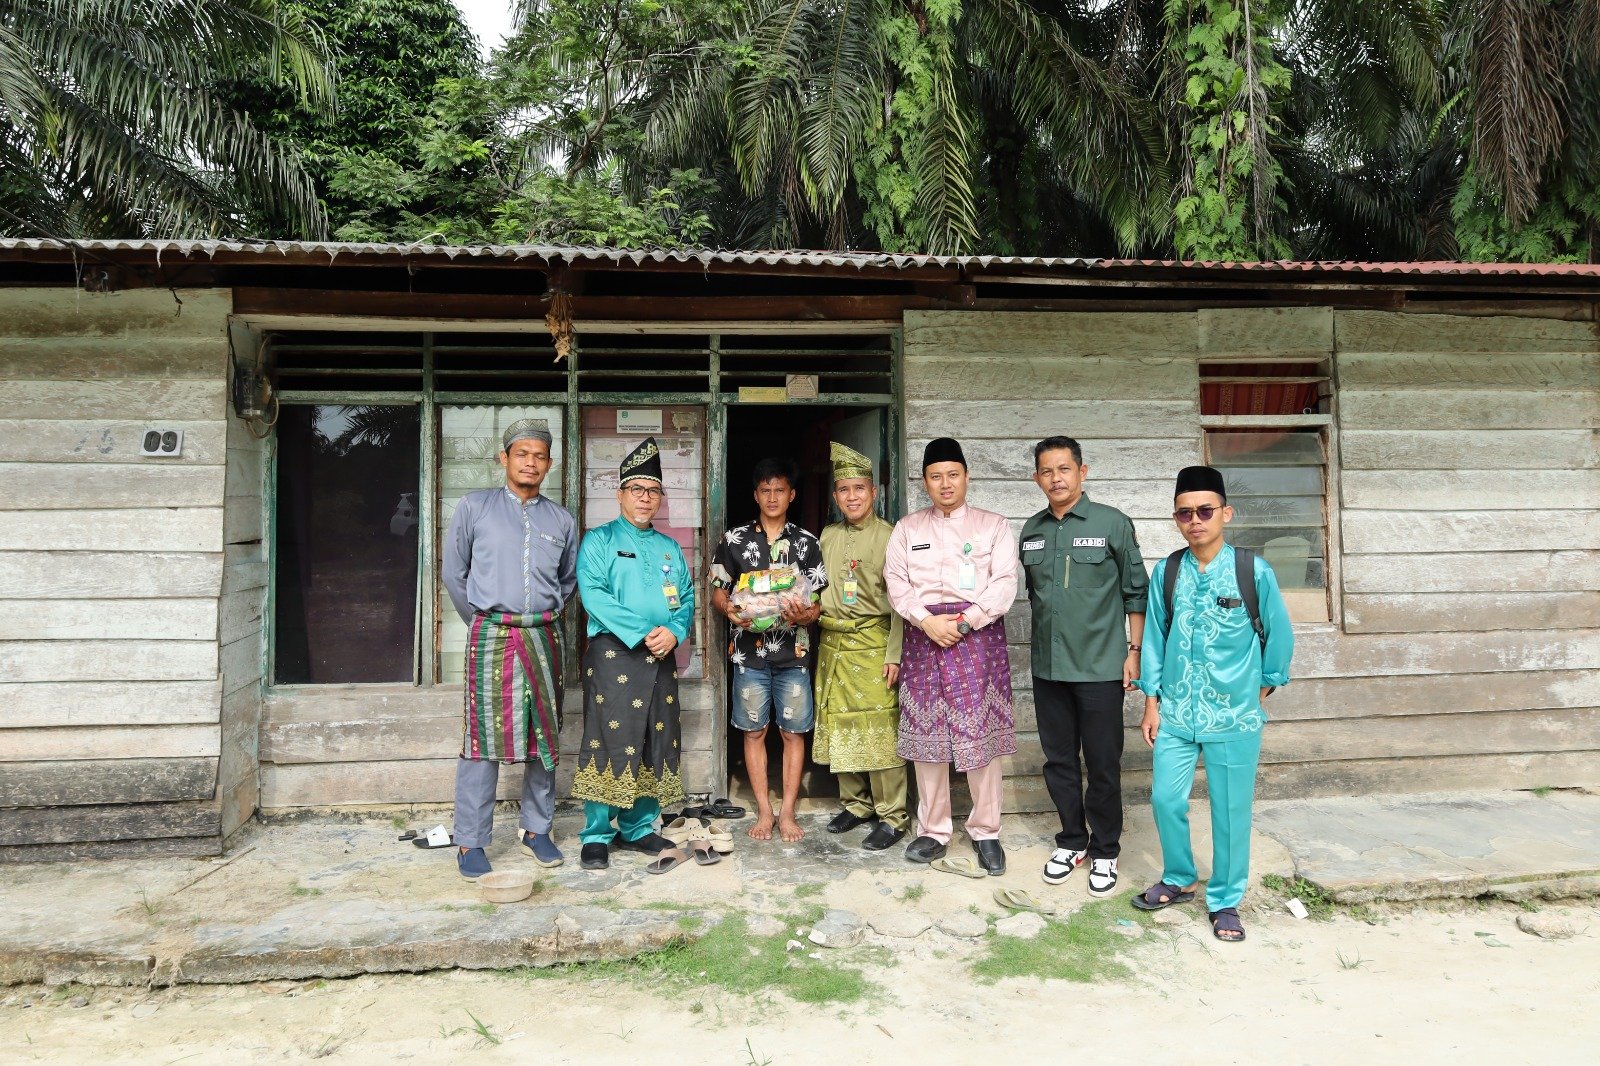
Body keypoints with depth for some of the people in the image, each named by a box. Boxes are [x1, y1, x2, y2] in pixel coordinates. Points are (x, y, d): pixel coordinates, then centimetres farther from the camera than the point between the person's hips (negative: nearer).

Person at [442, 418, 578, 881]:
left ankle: (536, 829, 21)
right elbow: (453, 573, 7)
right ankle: (470, 843, 5)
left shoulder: (561, 520, 11)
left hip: (544, 638, 3)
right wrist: (482, 621, 9)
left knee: (544, 737, 8)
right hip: (490, 636, -3)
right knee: (482, 738, -4)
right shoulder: (474, 507, 3)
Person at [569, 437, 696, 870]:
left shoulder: (669, 548, 17)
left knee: (655, 745, 8)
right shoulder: (598, 541, 1)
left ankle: (638, 828, 20)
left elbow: (686, 597, 11)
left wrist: (674, 631, -10)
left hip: (661, 657, 5)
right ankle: (596, 835, 4)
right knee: (608, 741, -6)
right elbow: (593, 595, -12)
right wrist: (642, 632, -19)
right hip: (612, 655, -5)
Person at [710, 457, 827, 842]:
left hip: (794, 652, 0)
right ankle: (764, 811, 16)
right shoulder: (735, 539, 5)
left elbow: (818, 601, 4)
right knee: (754, 731, 5)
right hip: (749, 651, 0)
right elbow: (717, 591, 7)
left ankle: (787, 813, 13)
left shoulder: (806, 542, 6)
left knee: (793, 732, 3)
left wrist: (804, 614, -18)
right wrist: (730, 610, -15)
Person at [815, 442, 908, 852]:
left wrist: (894, 655, -13)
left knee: (881, 730, -4)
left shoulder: (890, 537, -4)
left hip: (872, 644, -6)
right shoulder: (827, 536, 13)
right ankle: (855, 803, 25)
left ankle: (892, 817, 5)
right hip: (832, 644, 6)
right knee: (839, 725, 11)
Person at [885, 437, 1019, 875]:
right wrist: (927, 620, -11)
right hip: (924, 634, 2)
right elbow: (896, 581, 4)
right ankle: (933, 831, 16)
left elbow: (1005, 582, -2)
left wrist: (967, 620, -13)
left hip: (978, 634, -2)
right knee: (926, 732, 4)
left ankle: (986, 832, 10)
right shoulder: (907, 528, 14)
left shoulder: (993, 525, 8)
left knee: (982, 732, -3)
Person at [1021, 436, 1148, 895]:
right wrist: (1042, 642, 13)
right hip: (1048, 668, 4)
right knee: (1059, 760, 13)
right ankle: (1072, 841, 29)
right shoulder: (1031, 530, 7)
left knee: (1103, 765, 4)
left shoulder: (1112, 524, -5)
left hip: (1100, 667, -4)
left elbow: (1135, 592, -2)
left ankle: (1104, 852, 21)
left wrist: (1134, 651, -5)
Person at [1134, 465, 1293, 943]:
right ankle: (1179, 880, 32)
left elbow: (1278, 634, 3)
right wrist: (1151, 702, 3)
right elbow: (1154, 637, 3)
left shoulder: (1253, 571, -9)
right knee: (1166, 799, 7)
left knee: (1231, 810, 7)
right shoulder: (1166, 572, -3)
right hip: (1175, 711, 2)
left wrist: (1263, 688, 9)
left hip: (1235, 715, -2)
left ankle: (1225, 900, 26)